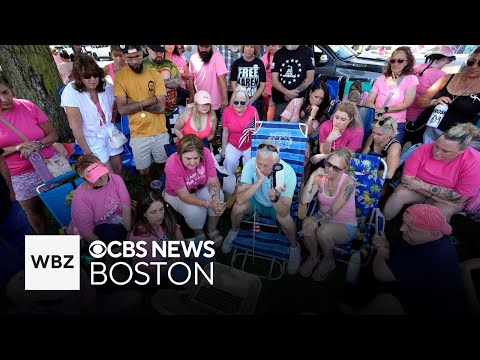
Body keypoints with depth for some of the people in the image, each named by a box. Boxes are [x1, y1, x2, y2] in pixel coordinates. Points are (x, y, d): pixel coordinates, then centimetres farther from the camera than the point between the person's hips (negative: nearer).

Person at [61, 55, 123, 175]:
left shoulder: (106, 86, -9)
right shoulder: (71, 92, -19)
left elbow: (114, 108, 13)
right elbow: (76, 127, -18)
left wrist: (111, 125, 8)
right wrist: (88, 153, -16)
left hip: (110, 133, 4)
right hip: (91, 139, -4)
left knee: (118, 170, 13)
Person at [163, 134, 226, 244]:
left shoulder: (206, 153, -28)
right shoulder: (172, 165, -34)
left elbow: (213, 181, -21)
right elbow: (184, 196, -30)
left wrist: (216, 198, -41)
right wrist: (209, 204, -43)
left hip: (201, 188, 3)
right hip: (177, 195, -2)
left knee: (219, 195, -25)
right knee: (194, 211, -30)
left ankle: (212, 229, 1)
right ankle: (198, 232, 6)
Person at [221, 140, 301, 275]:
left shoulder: (288, 173, -31)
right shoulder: (250, 164, -28)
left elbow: (284, 212, -34)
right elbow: (239, 200, -35)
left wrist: (274, 197, -54)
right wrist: (260, 180, -45)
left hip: (277, 206, -1)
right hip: (256, 201, 1)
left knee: (285, 218, -32)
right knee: (237, 207, -28)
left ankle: (294, 247, 2)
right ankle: (234, 230, 9)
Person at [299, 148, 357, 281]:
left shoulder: (348, 183, -20)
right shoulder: (320, 177, -9)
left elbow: (333, 211, -24)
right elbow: (304, 200, -19)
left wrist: (315, 223, -35)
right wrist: (312, 178, -27)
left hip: (345, 225, -3)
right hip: (323, 218, 3)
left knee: (323, 231, -33)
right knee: (307, 222, -29)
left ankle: (328, 261, 2)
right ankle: (313, 257, -2)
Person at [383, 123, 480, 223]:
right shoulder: (425, 149, -19)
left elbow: (460, 197, -20)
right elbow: (406, 178, -18)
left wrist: (423, 186, -23)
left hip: (450, 200, -1)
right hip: (418, 188, 2)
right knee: (398, 194, -26)